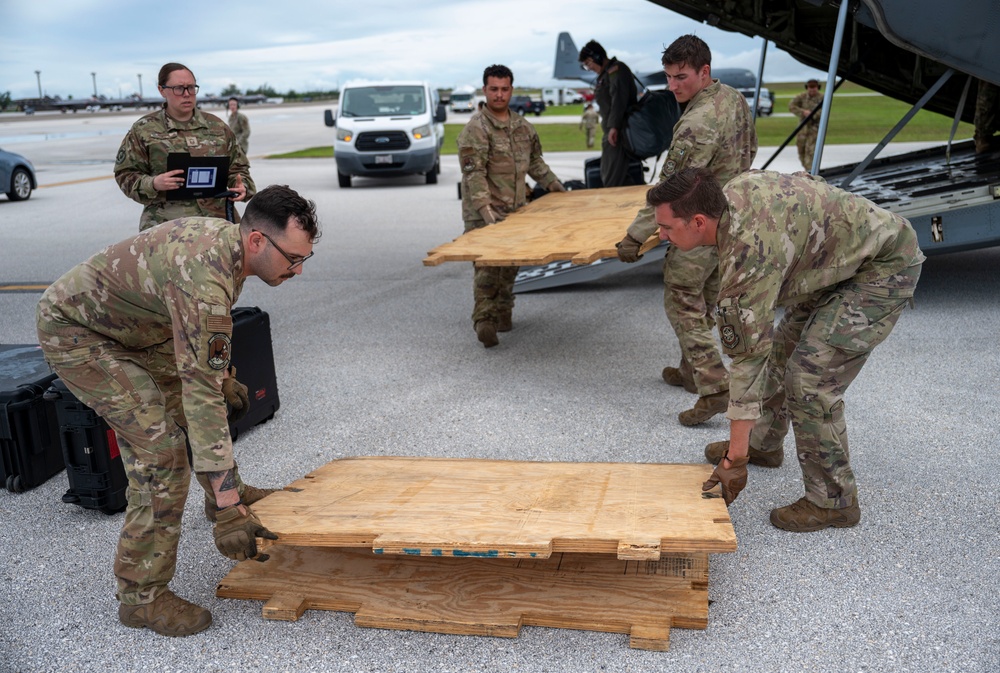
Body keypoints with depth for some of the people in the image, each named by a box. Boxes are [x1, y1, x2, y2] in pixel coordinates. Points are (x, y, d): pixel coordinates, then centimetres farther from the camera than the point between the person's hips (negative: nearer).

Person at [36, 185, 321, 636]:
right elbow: (202, 395, -40)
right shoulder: (204, 278, -37)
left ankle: (229, 493, 41)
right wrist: (229, 510, -39)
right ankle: (142, 595, -5)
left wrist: (222, 377, 25)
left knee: (183, 397, 18)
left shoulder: (228, 240, -7)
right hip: (74, 331, -9)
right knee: (161, 448, -16)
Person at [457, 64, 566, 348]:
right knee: (488, 265, -13)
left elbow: (534, 160, 26)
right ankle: (484, 320, -8)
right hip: (484, 213, -7)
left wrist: (553, 183, 19)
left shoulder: (522, 126, 13)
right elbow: (473, 173, -19)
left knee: (510, 264, 10)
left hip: (515, 208, 7)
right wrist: (484, 208, -28)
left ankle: (503, 312, 24)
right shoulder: (476, 128, -11)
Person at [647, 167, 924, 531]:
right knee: (781, 349, 17)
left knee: (810, 378, -16)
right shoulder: (733, 190, -9)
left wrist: (735, 459, -26)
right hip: (840, 259, 10)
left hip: (884, 269, -10)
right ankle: (764, 444, 37)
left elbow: (748, 354, -32)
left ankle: (832, 501, 0)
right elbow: (804, 181, 11)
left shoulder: (749, 253, -34)